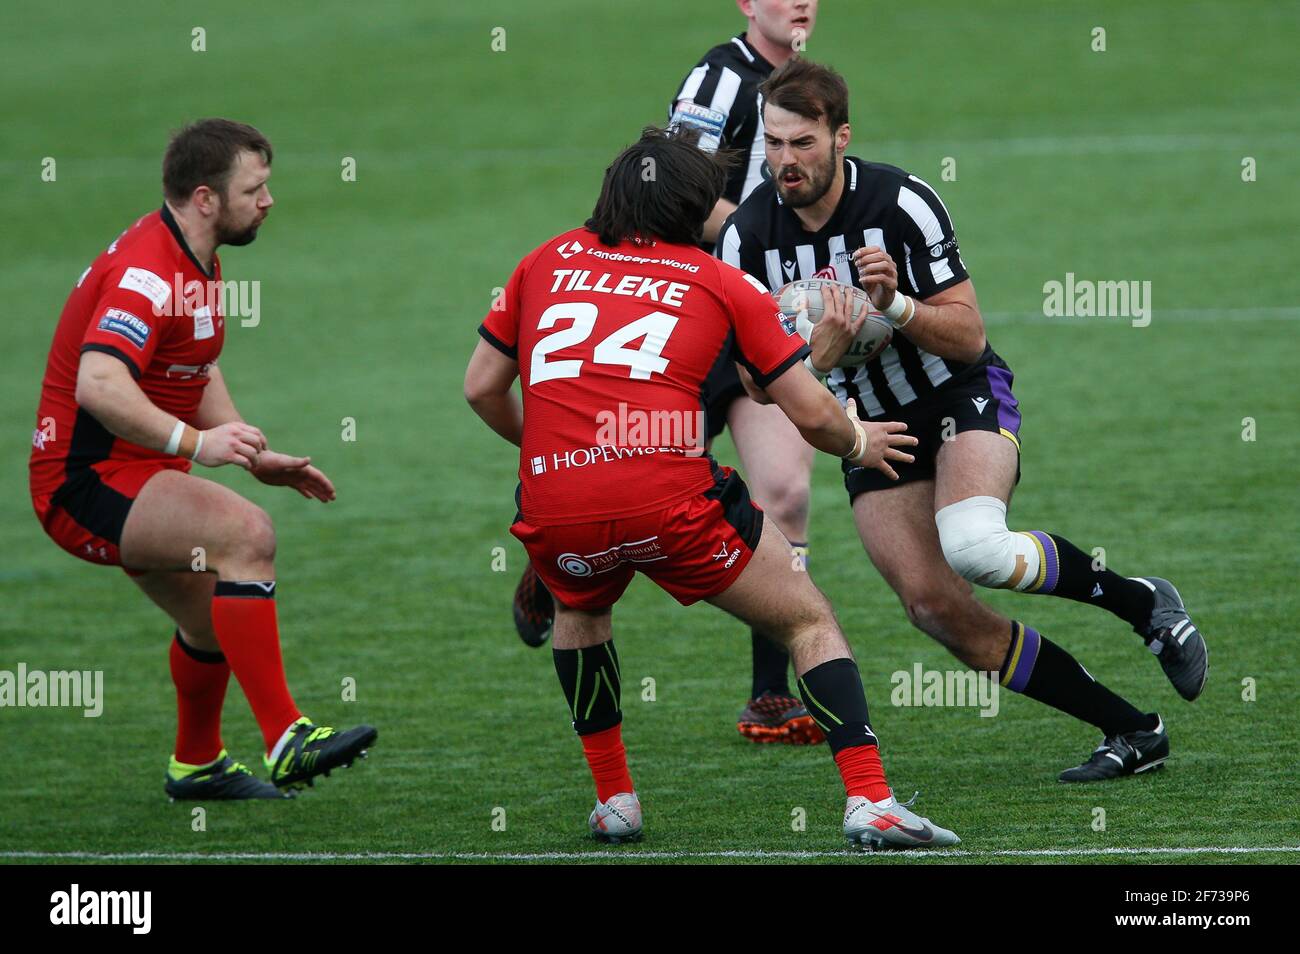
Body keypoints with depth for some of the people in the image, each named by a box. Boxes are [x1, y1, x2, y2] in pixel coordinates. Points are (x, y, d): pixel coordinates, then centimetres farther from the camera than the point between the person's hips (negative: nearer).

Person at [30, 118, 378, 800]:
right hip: (89, 482, -11)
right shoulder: (147, 271, -24)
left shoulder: (199, 264, 10)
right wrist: (196, 443, -49)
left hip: (137, 480, 11)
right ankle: (285, 740, -34)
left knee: (213, 617, 25)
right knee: (245, 533, -31)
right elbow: (98, 385, -39)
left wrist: (255, 456, 14)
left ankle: (196, 765, 50)